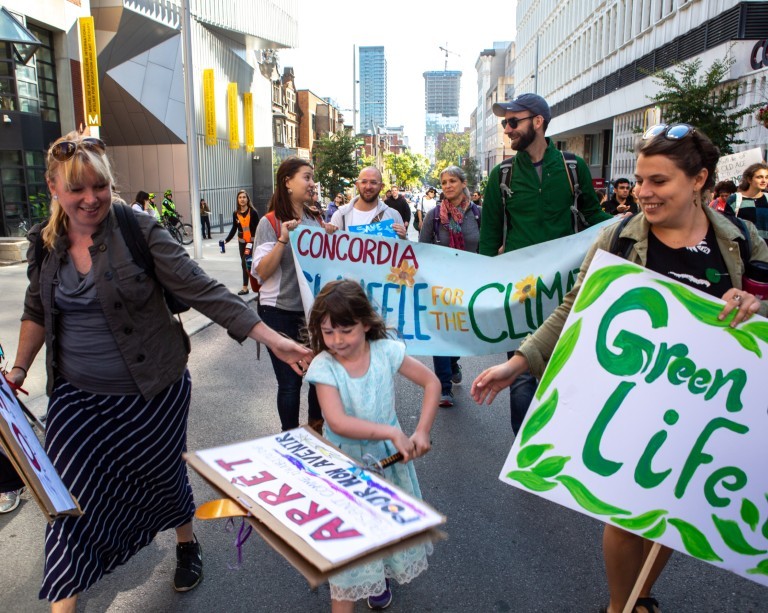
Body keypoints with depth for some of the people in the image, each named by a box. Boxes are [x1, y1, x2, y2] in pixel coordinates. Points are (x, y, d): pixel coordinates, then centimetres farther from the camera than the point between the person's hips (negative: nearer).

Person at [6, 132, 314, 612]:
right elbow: (38, 311, 16)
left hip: (152, 392, -3)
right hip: (77, 397, 3)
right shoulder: (45, 243, 0)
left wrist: (274, 340, -25)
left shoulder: (140, 231, -15)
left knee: (164, 476, 15)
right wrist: (19, 368, 8)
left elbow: (204, 292, -19)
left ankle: (187, 544, 46)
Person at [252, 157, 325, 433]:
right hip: (280, 312, -4)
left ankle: (317, 428, 34)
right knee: (290, 380, 4)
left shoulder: (316, 220, 7)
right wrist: (283, 240, -22)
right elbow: (262, 272, -14)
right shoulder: (270, 223, -8)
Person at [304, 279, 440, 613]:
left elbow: (431, 383, -6)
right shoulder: (323, 366, -19)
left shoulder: (385, 351, -13)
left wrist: (421, 432, -14)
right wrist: (392, 432, -32)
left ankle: (381, 576, 47)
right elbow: (338, 423, -29)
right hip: (346, 463, -2)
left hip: (389, 458, 3)